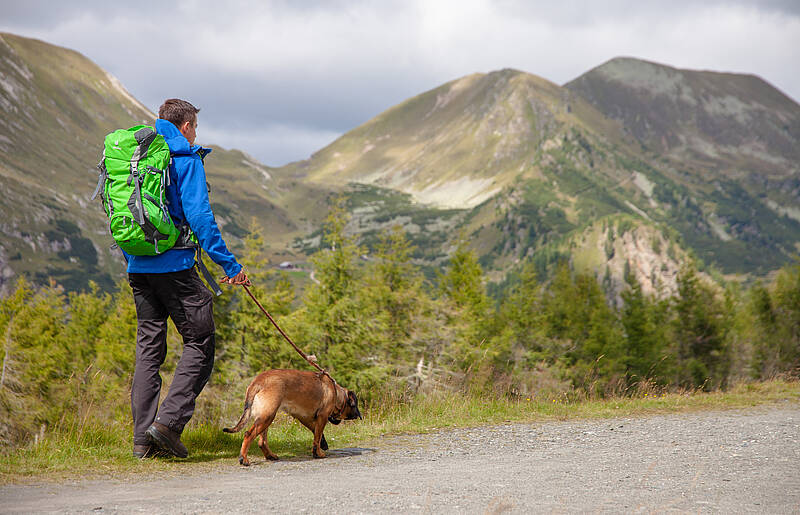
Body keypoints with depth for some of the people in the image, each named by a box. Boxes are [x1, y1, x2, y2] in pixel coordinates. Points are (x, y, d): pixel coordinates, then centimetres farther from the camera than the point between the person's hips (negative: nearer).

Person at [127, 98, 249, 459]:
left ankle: (143, 437, 8)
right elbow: (199, 216, -14)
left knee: (148, 349, 10)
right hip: (174, 265, -7)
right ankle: (169, 421, -12)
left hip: (138, 267, 7)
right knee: (200, 344, 0)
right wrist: (229, 265, -12)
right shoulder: (186, 161, -5)